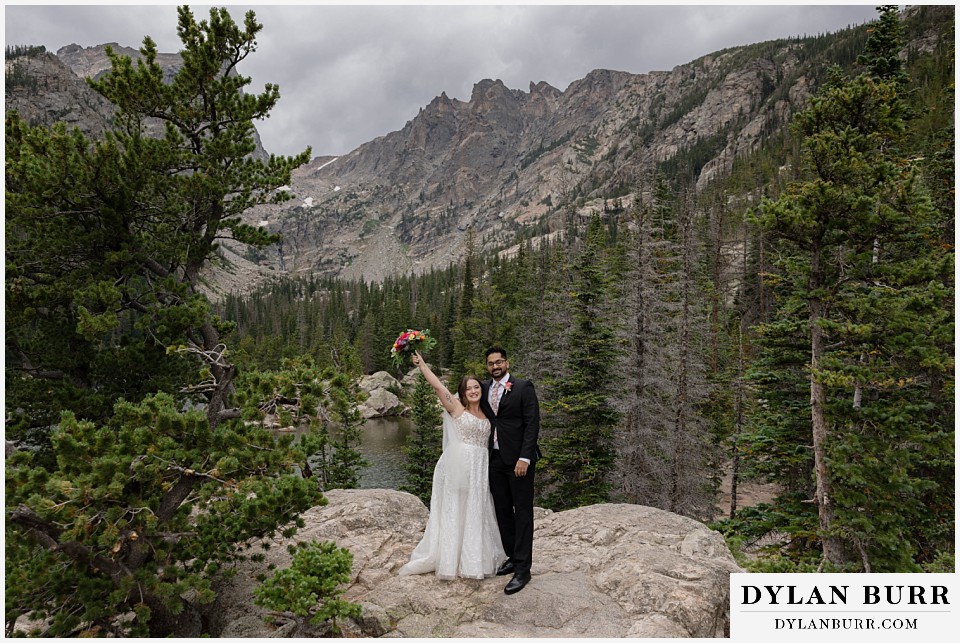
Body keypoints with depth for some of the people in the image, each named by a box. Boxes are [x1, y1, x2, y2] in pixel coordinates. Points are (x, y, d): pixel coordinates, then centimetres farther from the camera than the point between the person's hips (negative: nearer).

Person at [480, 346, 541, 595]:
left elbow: (532, 424, -12)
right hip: (495, 459, 6)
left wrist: (524, 458, -18)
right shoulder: (484, 388, 8)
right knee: (502, 511, 13)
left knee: (522, 512, 0)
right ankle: (512, 556, 27)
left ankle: (522, 569, 5)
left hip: (518, 458, -6)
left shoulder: (523, 387, -8)